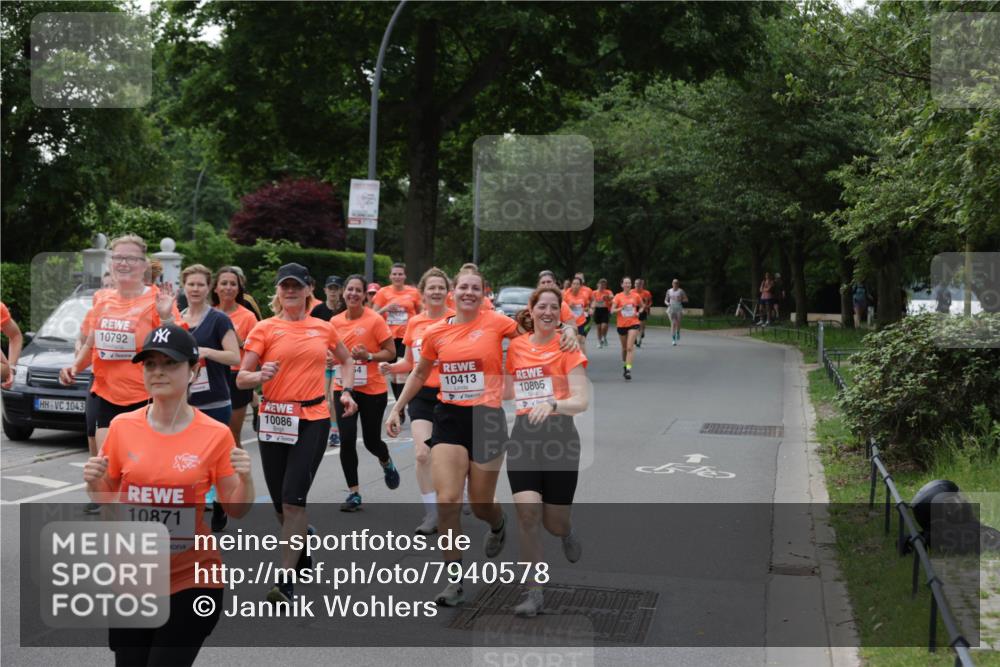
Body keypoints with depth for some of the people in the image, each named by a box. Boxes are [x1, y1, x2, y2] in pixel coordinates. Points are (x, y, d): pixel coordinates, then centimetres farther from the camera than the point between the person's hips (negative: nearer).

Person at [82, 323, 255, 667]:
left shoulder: (216, 435, -9)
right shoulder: (122, 427, -3)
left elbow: (236, 509, -1)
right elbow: (105, 498, 10)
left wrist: (245, 478, -20)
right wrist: (93, 482, -11)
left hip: (192, 577, -3)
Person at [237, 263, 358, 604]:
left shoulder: (323, 328, 7)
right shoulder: (265, 328, 1)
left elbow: (346, 360, 26)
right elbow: (241, 379, -2)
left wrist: (346, 391, 11)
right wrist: (261, 375, -23)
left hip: (312, 419, -1)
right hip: (273, 419, 1)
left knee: (293, 498, -12)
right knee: (280, 501, 8)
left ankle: (286, 580, -12)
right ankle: (300, 556, 35)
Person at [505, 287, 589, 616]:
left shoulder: (567, 346, -3)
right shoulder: (515, 346, 7)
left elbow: (581, 400, -10)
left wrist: (552, 404, -28)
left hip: (560, 436, -2)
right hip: (523, 435, 2)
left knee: (553, 523, 4)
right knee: (527, 513, -13)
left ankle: (567, 532, 43)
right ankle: (534, 593, -1)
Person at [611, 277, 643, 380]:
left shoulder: (636, 296, 1)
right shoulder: (618, 296, -2)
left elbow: (641, 306, 18)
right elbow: (612, 311, -7)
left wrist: (638, 312, -1)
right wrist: (621, 308, -23)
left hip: (633, 323, -1)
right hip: (621, 324, 1)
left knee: (630, 347, -15)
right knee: (624, 348, 13)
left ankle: (628, 369, -21)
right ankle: (625, 365, 36)